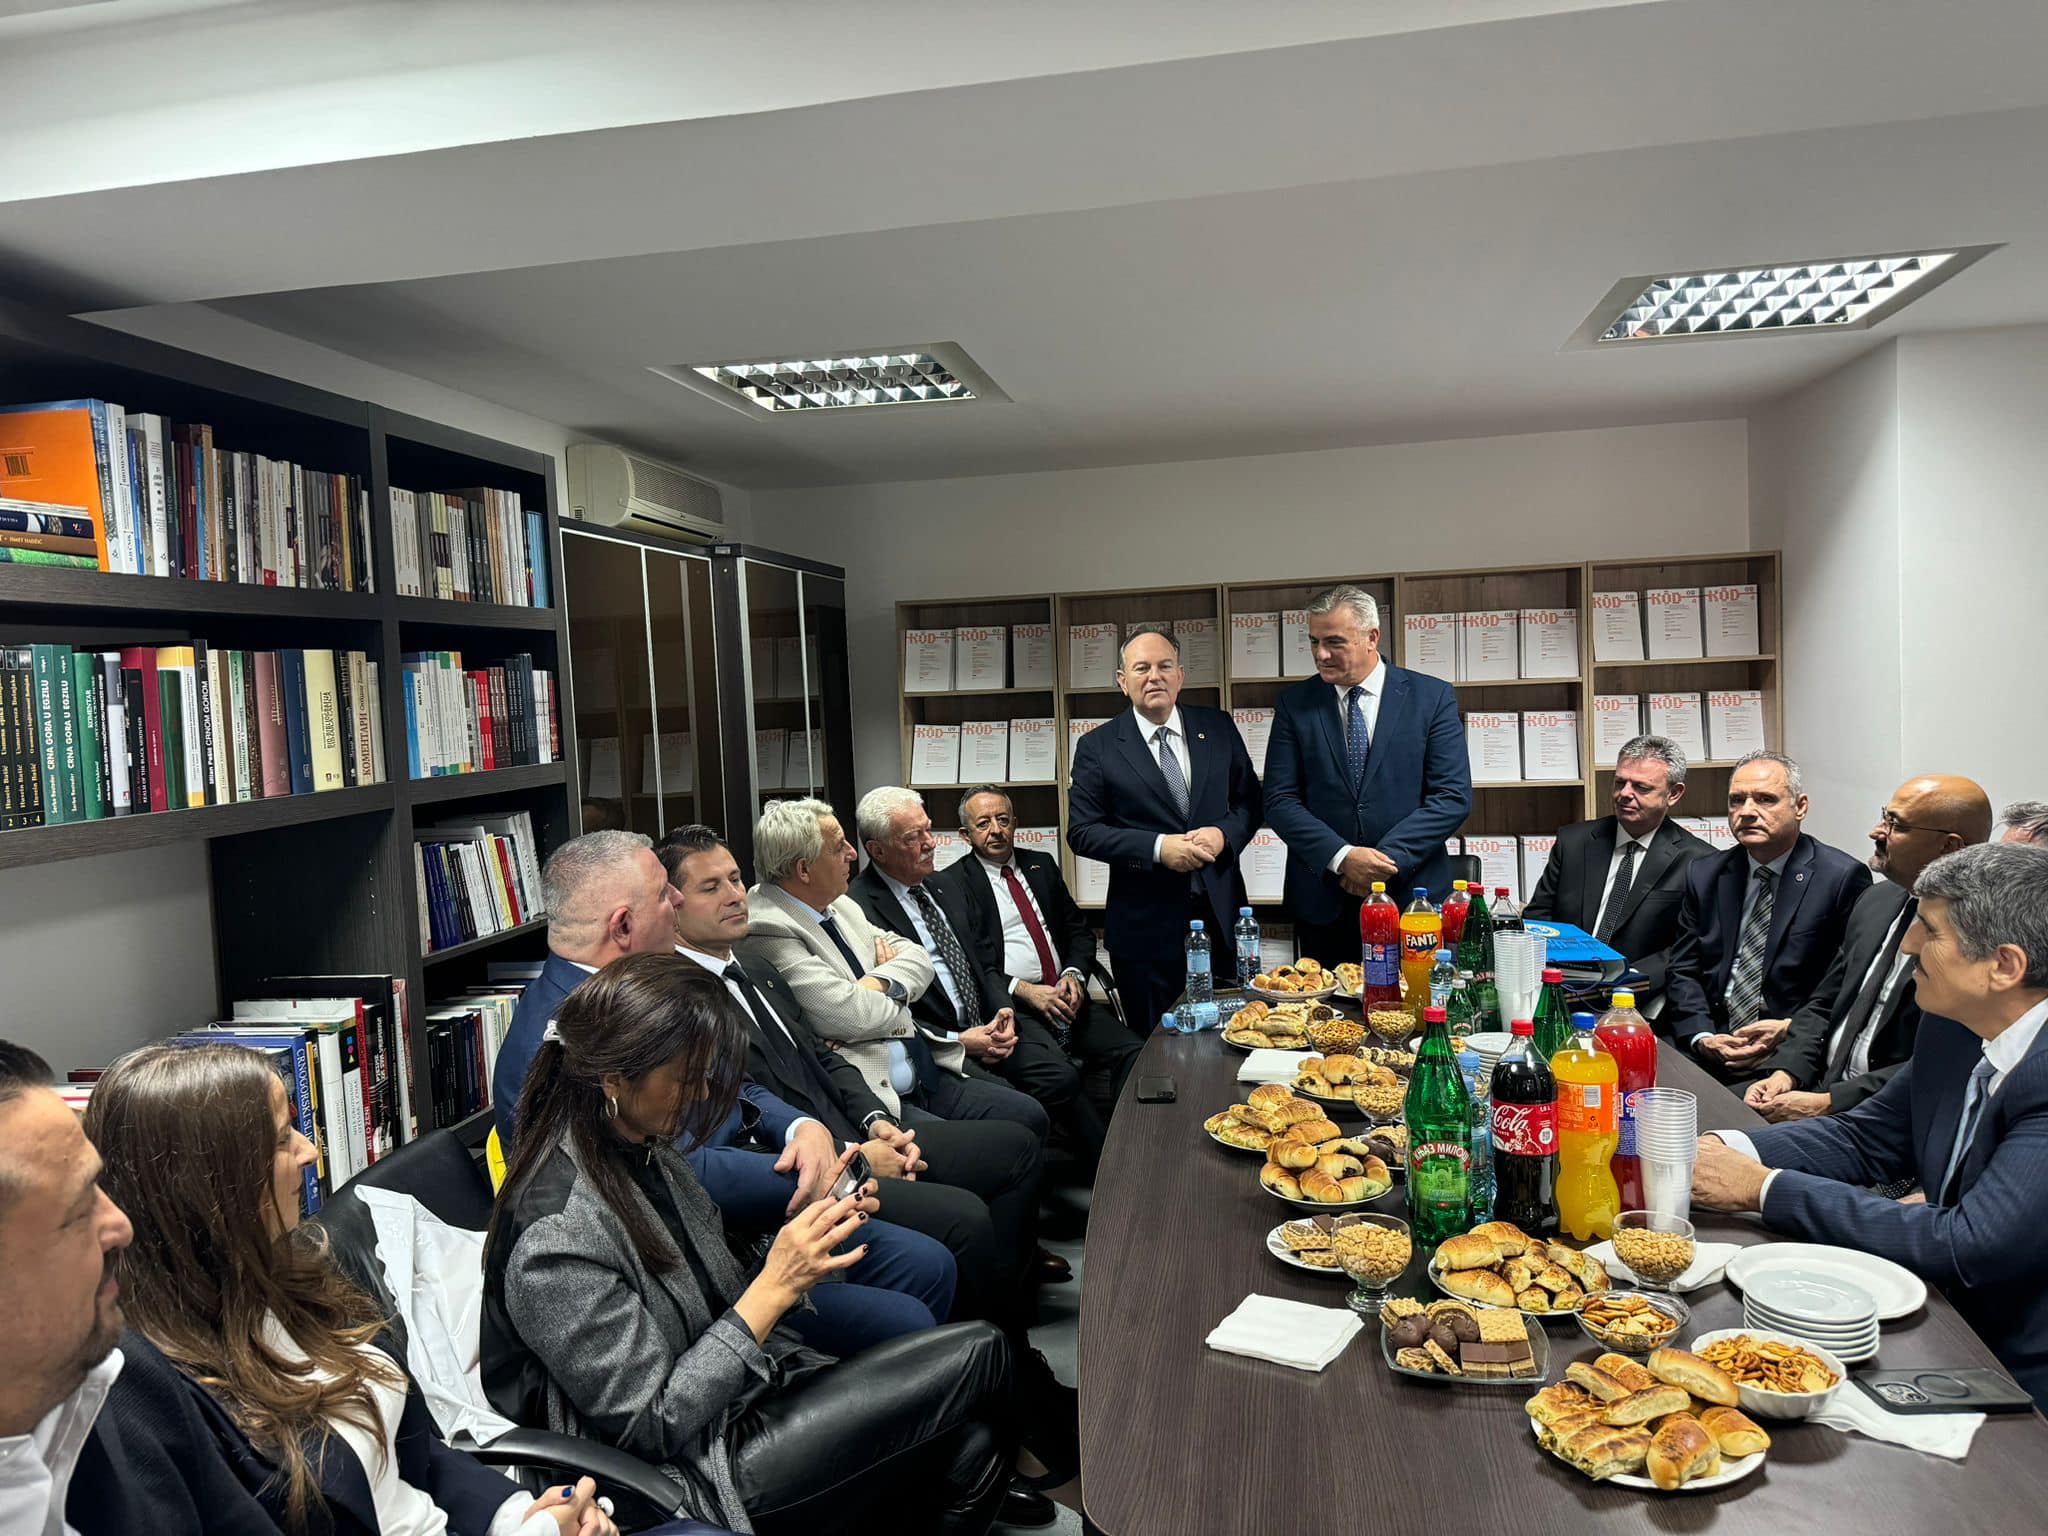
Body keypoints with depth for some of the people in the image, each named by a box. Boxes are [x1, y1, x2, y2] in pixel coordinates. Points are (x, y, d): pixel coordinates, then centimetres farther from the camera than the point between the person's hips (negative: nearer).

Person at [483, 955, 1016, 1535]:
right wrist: (775, 1286, -22)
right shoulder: (558, 1235, -24)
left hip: (738, 1395, 8)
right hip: (697, 1474, -8)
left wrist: (806, 1236, -6)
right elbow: (651, 1426, -21)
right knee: (979, 1354, -10)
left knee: (969, 1439, -9)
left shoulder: (644, 1149, 3)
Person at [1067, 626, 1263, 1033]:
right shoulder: (1097, 747, -2)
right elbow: (1082, 832, -6)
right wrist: (1158, 847, -18)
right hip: (1145, 926, -2)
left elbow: (1250, 800, 11)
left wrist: (1224, 833, -12)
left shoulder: (1218, 728, 6)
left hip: (1221, 915, 3)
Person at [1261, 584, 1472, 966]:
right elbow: (1279, 801, -2)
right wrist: (1341, 857, -15)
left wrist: (1388, 858, -13)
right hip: (1322, 905, 1)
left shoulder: (1432, 698, 1)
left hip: (1412, 897, -1)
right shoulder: (1294, 705, 4)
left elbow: (1453, 797, -4)